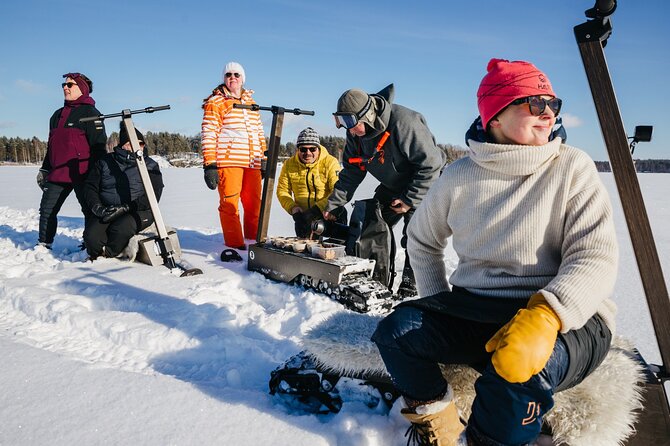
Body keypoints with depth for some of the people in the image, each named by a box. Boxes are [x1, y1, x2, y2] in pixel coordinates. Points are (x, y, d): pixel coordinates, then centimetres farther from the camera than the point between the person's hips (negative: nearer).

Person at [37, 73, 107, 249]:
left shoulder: (90, 113, -4)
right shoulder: (58, 115, 19)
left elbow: (99, 145, -12)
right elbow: (51, 145, 26)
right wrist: (44, 169, 23)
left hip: (82, 174, -8)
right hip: (57, 174, 8)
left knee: (90, 210, -1)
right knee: (47, 209, 10)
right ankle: (43, 245, 22)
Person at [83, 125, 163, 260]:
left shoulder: (150, 166, 3)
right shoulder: (105, 162, 11)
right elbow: (90, 187, 9)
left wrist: (125, 208, -18)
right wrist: (97, 207, -10)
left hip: (138, 212, -2)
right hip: (106, 212, 2)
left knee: (120, 230, -33)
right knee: (91, 236, -26)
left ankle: (107, 254, -3)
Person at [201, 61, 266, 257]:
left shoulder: (251, 103, 21)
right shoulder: (215, 102, 4)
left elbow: (259, 133, 25)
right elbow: (208, 135, -4)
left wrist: (263, 159, 20)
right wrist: (209, 164, -11)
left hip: (252, 163, 5)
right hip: (227, 161, -5)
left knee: (255, 203, 8)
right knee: (229, 203, -6)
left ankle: (255, 241, 22)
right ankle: (235, 245, 2)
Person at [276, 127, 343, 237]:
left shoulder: (330, 162, -10)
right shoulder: (289, 164, 2)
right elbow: (282, 191, 6)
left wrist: (317, 209, -25)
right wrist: (293, 207, -12)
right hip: (303, 216, 2)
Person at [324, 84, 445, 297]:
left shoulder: (403, 122, -35)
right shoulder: (355, 135, -10)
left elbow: (431, 163, -29)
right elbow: (350, 173, -1)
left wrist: (410, 200, -26)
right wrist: (332, 204, -8)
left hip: (423, 183, -7)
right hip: (392, 186, 7)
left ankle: (412, 281, -4)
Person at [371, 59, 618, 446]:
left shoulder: (573, 168, -4)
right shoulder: (461, 176, 3)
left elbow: (595, 257, -14)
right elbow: (422, 239, 17)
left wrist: (544, 318, -33)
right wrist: (438, 305, 6)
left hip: (566, 317, -2)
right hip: (472, 308, 3)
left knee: (521, 369, -36)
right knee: (397, 331, -19)